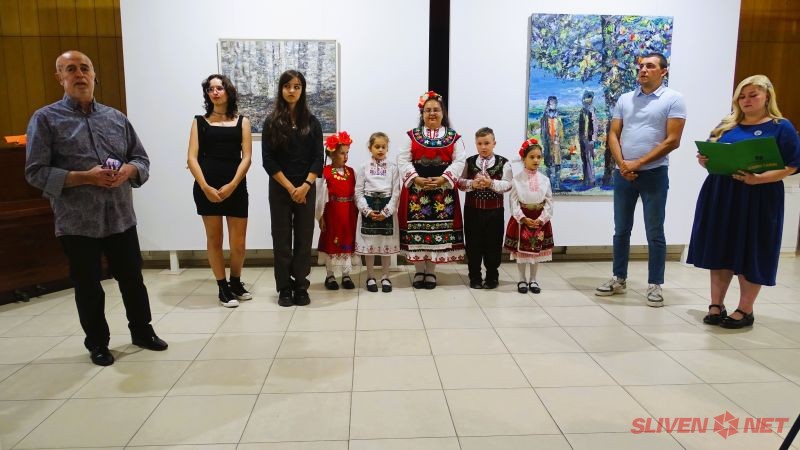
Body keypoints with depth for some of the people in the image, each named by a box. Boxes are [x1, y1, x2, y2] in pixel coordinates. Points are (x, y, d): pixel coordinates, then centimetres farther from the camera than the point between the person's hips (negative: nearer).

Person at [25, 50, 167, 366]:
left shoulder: (116, 117, 9)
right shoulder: (46, 119, -2)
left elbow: (142, 159, 12)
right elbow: (36, 173, -8)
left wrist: (128, 170, -11)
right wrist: (85, 177, -19)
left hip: (121, 218, 3)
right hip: (77, 223, -3)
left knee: (132, 279, 13)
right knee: (88, 287, 9)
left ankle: (142, 331, 31)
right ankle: (97, 343, 27)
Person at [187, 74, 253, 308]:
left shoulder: (242, 121, 9)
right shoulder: (200, 121, 8)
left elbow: (246, 157, 0)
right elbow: (192, 158, 0)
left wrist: (232, 185, -13)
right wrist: (205, 187, -14)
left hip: (235, 186, 0)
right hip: (206, 186, 0)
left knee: (238, 242, 2)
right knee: (214, 239, 6)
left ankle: (236, 282, 26)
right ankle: (223, 287, 19)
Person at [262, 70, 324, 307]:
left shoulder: (312, 122, 6)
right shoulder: (272, 122, 2)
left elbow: (318, 158, 1)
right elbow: (268, 160, -4)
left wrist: (305, 186, -12)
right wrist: (290, 187, -11)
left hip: (306, 189, 1)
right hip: (279, 189, -1)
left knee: (304, 238, 4)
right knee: (282, 238, 3)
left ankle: (301, 287, 13)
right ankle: (284, 288, 13)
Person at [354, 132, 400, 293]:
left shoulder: (393, 167, 1)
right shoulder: (364, 167, 2)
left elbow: (396, 192, -2)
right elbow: (358, 192, -1)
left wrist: (386, 211, -11)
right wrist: (367, 210, -12)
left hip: (387, 208, 0)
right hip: (368, 208, 0)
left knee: (387, 243, 6)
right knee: (369, 243, 6)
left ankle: (385, 277, 19)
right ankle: (370, 277, 19)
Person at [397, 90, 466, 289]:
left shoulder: (453, 137, 7)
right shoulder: (412, 135, 8)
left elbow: (459, 161, -1)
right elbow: (403, 160, 0)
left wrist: (443, 178, -15)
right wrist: (416, 178, -15)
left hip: (443, 190, 0)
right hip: (416, 189, 0)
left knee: (439, 229, 1)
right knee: (416, 229, 0)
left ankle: (431, 271, 14)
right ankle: (419, 271, 14)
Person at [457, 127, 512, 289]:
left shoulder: (503, 163, -1)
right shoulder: (469, 161, 5)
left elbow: (507, 184, -10)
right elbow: (460, 181, -1)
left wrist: (491, 183, -26)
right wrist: (472, 183, -20)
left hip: (494, 210, -1)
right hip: (472, 209, 1)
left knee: (493, 244, 7)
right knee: (473, 244, 7)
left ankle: (492, 277, 22)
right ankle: (475, 277, 19)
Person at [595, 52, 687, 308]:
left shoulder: (673, 99, -3)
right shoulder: (625, 99, 10)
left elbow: (673, 141, -10)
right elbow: (613, 135, 5)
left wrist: (639, 163, -13)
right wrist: (622, 164, -11)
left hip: (654, 174, -4)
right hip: (623, 174, 4)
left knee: (654, 233, 2)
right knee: (621, 230, 10)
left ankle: (654, 285, 12)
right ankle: (619, 279, 22)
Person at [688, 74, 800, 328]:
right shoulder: (726, 126, 12)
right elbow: (713, 158, 17)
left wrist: (758, 179, -22)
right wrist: (704, 161, -6)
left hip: (758, 200, -4)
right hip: (720, 197, 4)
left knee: (751, 254, 2)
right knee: (719, 250, 7)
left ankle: (745, 310, 14)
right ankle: (716, 305, 17)